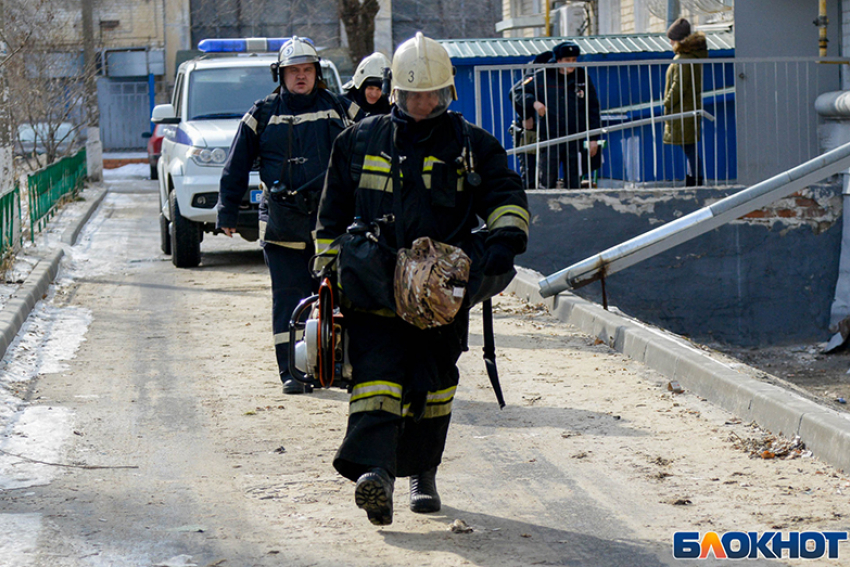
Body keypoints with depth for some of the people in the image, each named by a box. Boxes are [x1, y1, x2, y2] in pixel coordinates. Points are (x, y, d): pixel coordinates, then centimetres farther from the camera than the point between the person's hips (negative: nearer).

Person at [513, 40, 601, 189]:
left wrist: (593, 138, 4)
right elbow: (519, 95, 10)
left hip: (575, 142, 2)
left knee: (574, 184, 5)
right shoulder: (542, 78, 3)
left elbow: (593, 110, 10)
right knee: (546, 183, -5)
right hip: (549, 140, -2)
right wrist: (534, 102, -11)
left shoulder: (583, 79, 8)